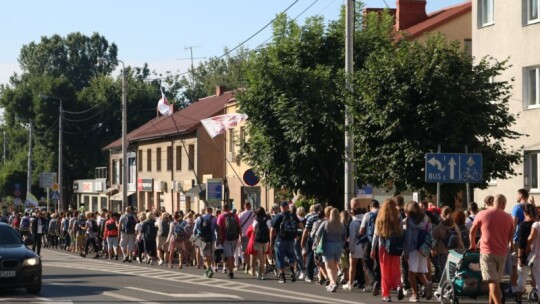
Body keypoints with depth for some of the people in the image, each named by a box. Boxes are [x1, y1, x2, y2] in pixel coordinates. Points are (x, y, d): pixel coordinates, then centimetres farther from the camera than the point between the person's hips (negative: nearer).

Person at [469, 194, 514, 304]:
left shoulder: (482, 214, -2)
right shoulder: (508, 218, 5)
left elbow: (472, 232, 7)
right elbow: (510, 237, 13)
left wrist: (473, 245, 25)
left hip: (487, 252, -3)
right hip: (502, 253, 3)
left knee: (492, 281, -10)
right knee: (496, 281, 15)